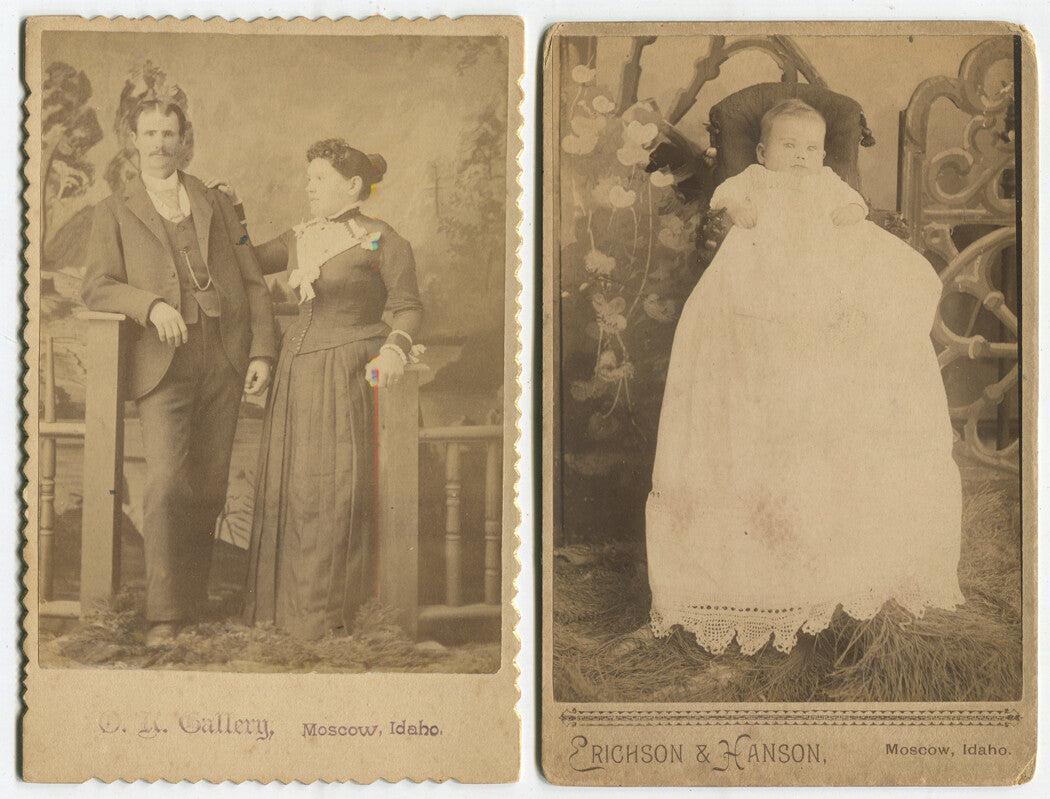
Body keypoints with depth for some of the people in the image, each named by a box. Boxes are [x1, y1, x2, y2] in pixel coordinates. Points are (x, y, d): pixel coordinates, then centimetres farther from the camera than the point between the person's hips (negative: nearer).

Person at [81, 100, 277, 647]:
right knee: (167, 484, -14)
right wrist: (151, 303, -17)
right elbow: (97, 286, 2)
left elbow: (253, 282, 14)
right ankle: (163, 614, -8)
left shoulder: (216, 205, 19)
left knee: (209, 489, 3)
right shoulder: (114, 213, 14)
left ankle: (195, 600, 15)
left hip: (224, 361, 3)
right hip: (163, 362, -2)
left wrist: (262, 351, 3)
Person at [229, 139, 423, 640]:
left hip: (347, 372, -6)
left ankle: (326, 611, 8)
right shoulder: (300, 238, 16)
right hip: (297, 368, 6)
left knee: (333, 486, -5)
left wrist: (395, 348, -20)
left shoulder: (381, 241, -1)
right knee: (287, 481, 5)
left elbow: (408, 307, -2)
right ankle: (285, 601, 18)